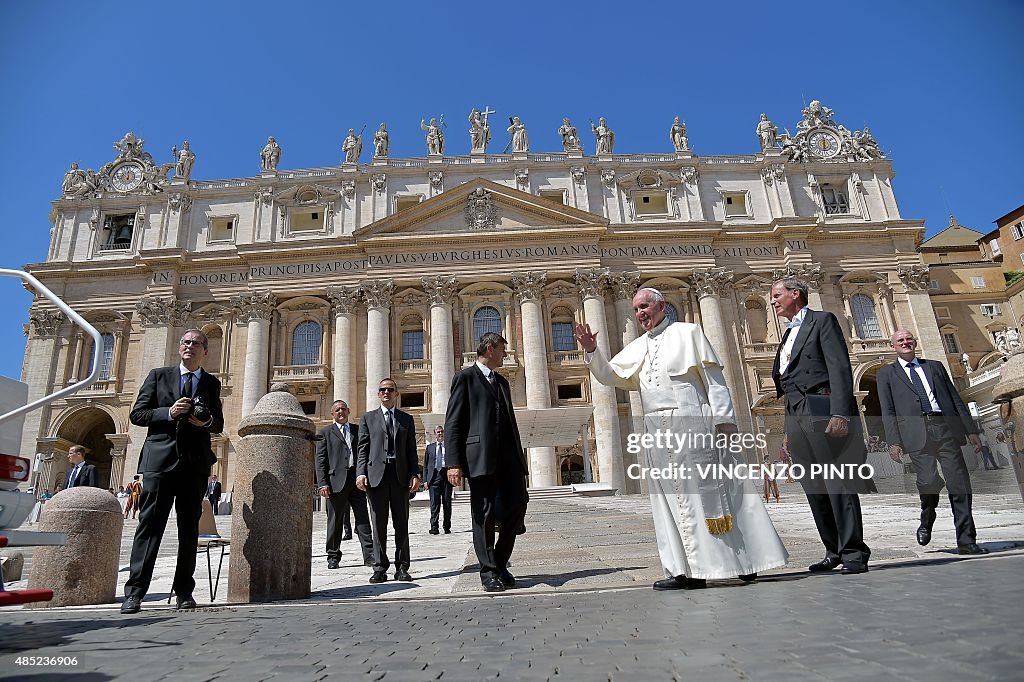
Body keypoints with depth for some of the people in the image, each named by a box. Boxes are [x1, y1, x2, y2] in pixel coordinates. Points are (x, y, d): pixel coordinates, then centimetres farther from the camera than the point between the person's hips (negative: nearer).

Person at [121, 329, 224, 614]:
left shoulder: (211, 383, 13)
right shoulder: (158, 375, 9)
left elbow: (218, 425, 15)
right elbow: (136, 414, 4)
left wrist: (206, 421, -7)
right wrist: (169, 412, -12)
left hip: (195, 463, 2)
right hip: (160, 459, -2)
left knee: (189, 528, 6)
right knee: (149, 524, -4)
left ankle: (184, 590, 13)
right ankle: (134, 591, 0)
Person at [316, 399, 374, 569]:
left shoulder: (358, 430, 15)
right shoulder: (325, 432, 8)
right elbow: (320, 460, 2)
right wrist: (322, 483, -8)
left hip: (356, 479, 2)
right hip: (336, 481, -2)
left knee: (363, 518, -1)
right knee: (335, 521, 5)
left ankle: (369, 555, 1)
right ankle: (333, 557, 16)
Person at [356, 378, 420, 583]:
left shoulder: (406, 419, 15)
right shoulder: (368, 418, 12)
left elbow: (411, 450, 10)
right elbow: (362, 448, 5)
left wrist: (415, 474, 0)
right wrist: (360, 473, -7)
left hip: (400, 476, 1)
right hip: (376, 475, -1)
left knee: (402, 524, 4)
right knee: (378, 525, 2)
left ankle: (402, 568, 11)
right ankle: (380, 568, 8)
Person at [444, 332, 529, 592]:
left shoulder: (502, 381, 23)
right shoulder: (465, 378, 1)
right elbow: (452, 423, -5)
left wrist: (521, 458, 18)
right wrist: (453, 463, -14)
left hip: (509, 456, 7)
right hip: (481, 456, -6)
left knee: (517, 507, 3)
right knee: (484, 515, -1)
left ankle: (500, 563, 20)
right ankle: (489, 571, 11)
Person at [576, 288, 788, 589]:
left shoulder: (688, 333, 4)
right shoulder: (636, 347, 18)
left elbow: (713, 378, 0)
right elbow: (611, 376, 11)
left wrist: (724, 418, -8)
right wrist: (592, 351, -4)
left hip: (690, 424, -5)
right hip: (657, 430, 5)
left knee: (706, 491, -2)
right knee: (671, 499, 4)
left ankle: (743, 558, 12)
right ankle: (690, 570, 10)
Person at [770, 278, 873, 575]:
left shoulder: (822, 320, 2)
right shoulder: (788, 333, 24)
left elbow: (840, 367, -10)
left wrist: (839, 413, -20)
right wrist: (789, 431, 16)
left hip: (823, 413, -8)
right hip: (798, 417, 8)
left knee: (838, 485, -6)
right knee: (815, 489, 8)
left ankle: (854, 553, 0)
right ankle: (834, 551, 16)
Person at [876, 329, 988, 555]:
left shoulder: (935, 366, 22)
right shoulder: (886, 374, 13)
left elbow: (955, 398, 19)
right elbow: (887, 411, 5)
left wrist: (971, 429, 11)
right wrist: (893, 441, -5)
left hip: (946, 427, 3)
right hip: (916, 431, -3)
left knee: (959, 483, -4)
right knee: (929, 480, -17)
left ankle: (966, 542, 4)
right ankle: (926, 522, 13)